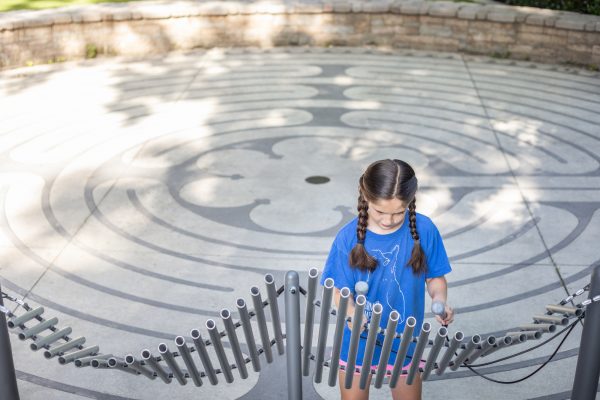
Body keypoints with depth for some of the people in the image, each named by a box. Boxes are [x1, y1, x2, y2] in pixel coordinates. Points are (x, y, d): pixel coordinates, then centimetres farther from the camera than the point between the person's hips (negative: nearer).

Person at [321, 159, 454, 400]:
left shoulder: (424, 230, -15)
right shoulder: (349, 236, -18)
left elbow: (435, 277, -3)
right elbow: (340, 290, -12)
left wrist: (440, 300, -24)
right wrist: (352, 314, -33)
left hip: (404, 342, 1)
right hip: (357, 343, 0)